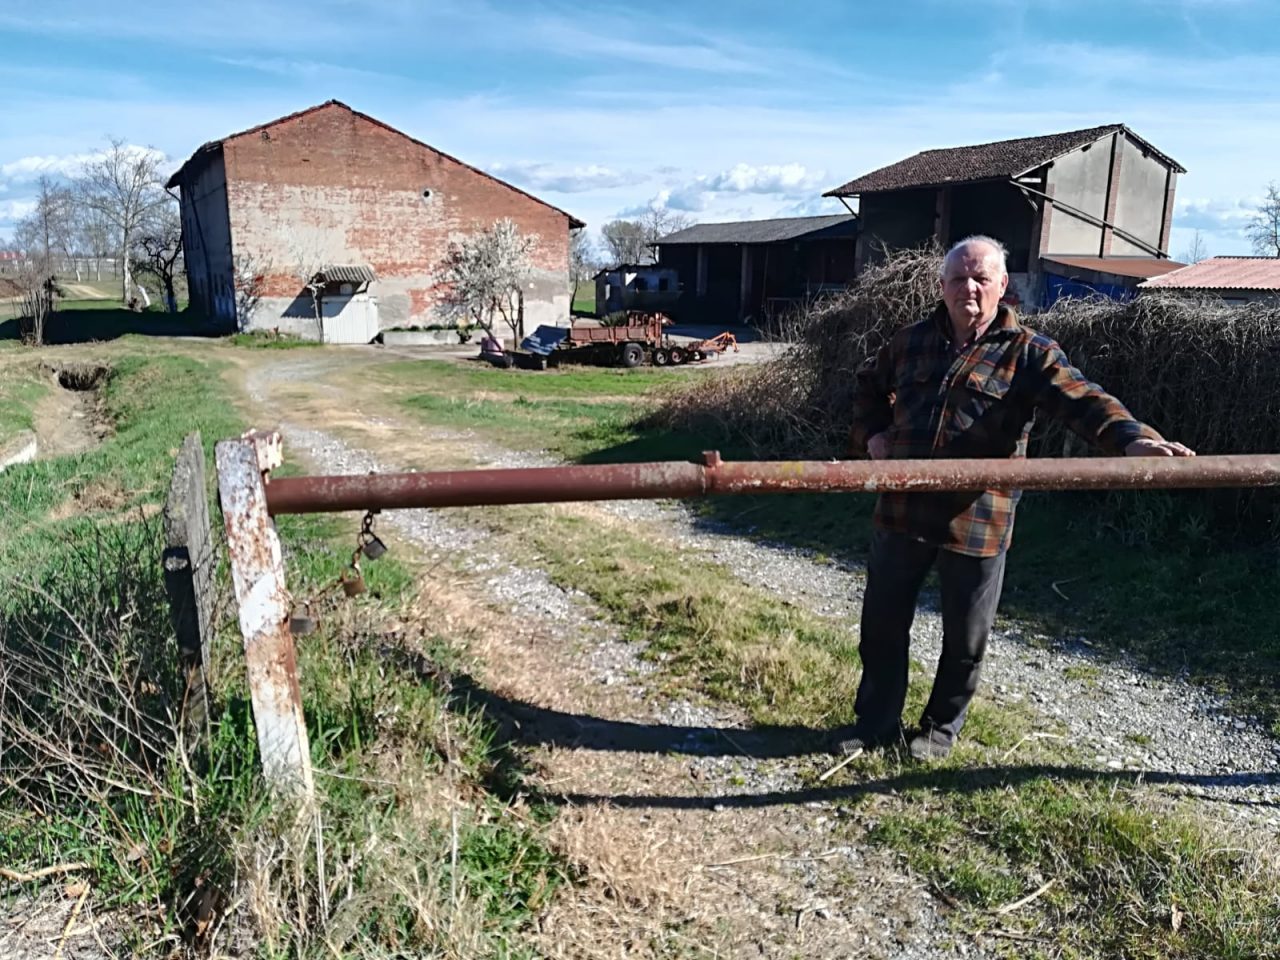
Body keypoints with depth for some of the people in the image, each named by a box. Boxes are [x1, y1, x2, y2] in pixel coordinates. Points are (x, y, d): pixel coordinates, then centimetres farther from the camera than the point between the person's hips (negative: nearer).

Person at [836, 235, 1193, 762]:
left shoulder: (1028, 352, -4)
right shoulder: (911, 341, 7)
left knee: (965, 639, 12)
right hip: (901, 514, 3)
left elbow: (1081, 398, -18)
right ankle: (876, 721, 32)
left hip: (976, 523, -3)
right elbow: (868, 385, 24)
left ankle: (941, 728, 35)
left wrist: (1132, 437, -37)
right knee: (882, 624, 13)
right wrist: (871, 433, 6)